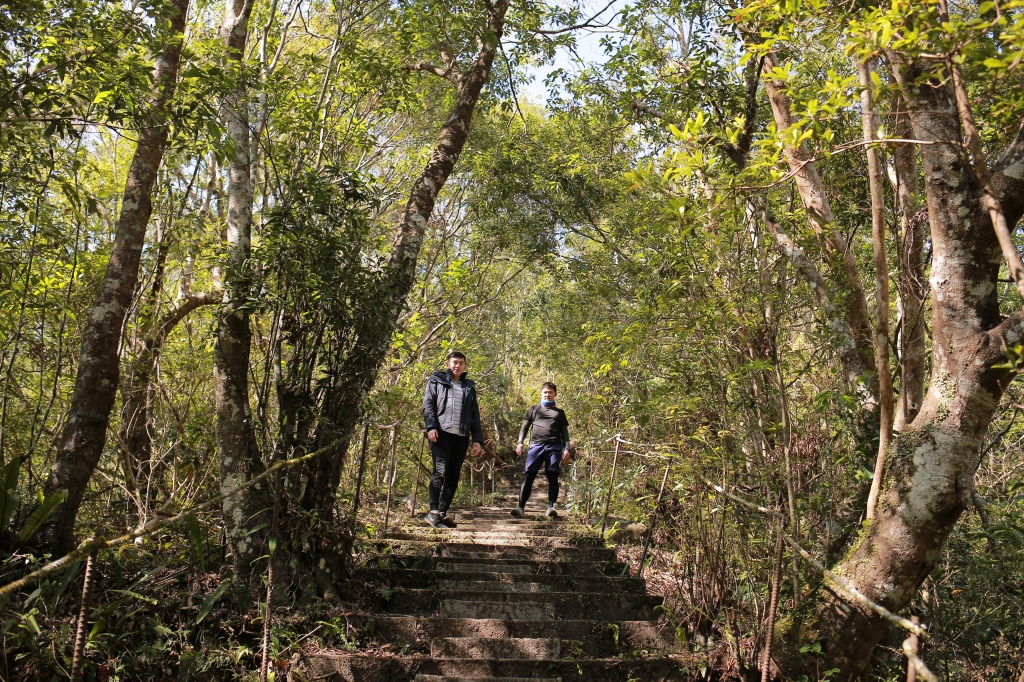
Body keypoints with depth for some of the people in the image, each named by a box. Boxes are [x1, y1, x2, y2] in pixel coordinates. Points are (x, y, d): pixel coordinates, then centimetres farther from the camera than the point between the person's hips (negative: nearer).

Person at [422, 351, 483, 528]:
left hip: (461, 437, 4)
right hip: (442, 433, -4)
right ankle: (433, 511, -10)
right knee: (440, 471, -13)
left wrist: (477, 438, 9)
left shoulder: (469, 387, 22)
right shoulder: (436, 381, 13)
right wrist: (431, 426, -14)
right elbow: (428, 404, 2)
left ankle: (443, 513, 6)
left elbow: (475, 415, 19)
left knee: (453, 476, 2)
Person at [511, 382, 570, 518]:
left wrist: (566, 449, 3)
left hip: (554, 446, 1)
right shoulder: (533, 409, 22)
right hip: (536, 445, -1)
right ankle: (520, 507, -16)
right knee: (529, 476, -10)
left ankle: (551, 507, -6)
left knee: (552, 476, -7)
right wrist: (520, 443, 2)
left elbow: (564, 432, 17)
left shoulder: (560, 413, 22)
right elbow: (525, 427, 17)